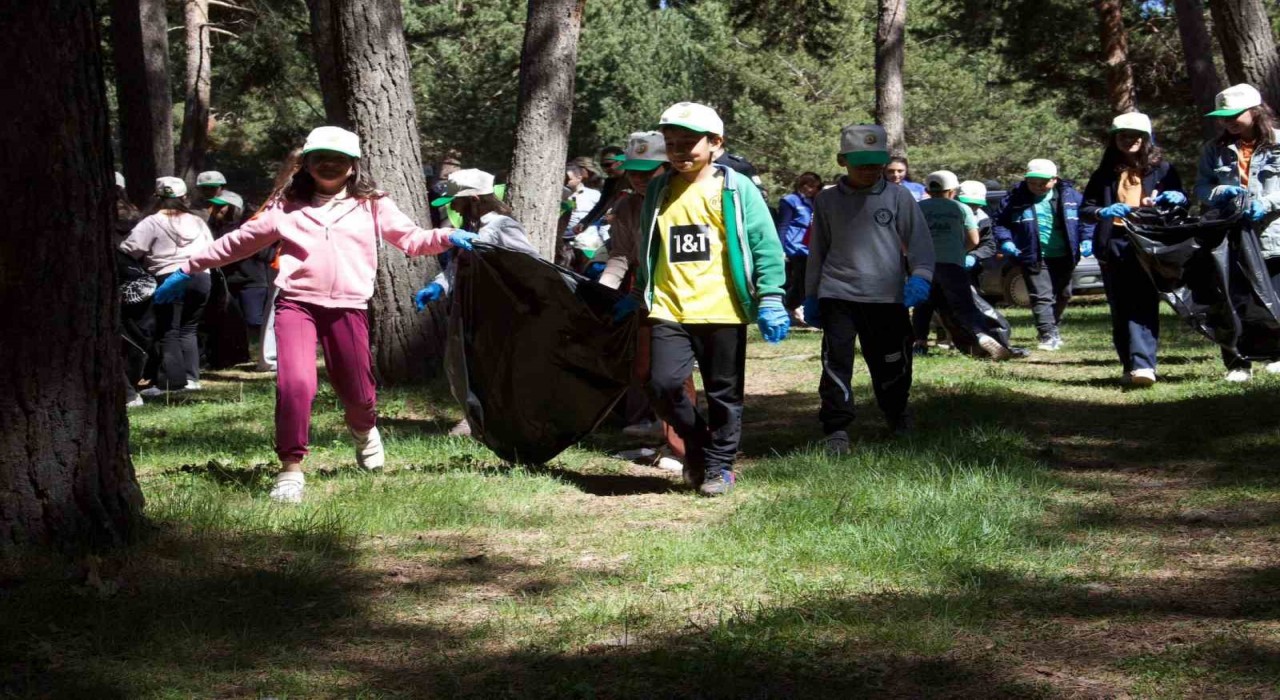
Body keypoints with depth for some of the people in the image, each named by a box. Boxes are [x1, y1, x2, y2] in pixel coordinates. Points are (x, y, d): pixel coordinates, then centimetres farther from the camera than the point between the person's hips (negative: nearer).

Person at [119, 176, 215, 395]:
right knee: (188, 329, 14)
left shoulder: (152, 223, -1)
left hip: (169, 279, -5)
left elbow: (130, 250, -9)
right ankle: (191, 376, 9)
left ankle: (171, 381, -6)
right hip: (201, 277, 5)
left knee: (169, 332, -1)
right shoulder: (197, 222, 18)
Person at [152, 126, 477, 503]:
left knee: (357, 391, 8)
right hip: (296, 302, -1)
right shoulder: (288, 208, 14)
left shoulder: (372, 206, 14)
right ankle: (291, 468, -6)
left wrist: (446, 237, -14)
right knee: (294, 383, -20)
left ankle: (364, 431, 46)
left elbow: (411, 238, 7)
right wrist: (188, 269, 19)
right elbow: (239, 242, 19)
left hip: (348, 306, 1)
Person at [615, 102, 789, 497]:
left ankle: (719, 465, 22)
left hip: (722, 311, -3)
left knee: (724, 393, 5)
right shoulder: (659, 191, 12)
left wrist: (770, 299, -10)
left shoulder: (734, 189, 0)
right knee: (663, 384, -12)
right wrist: (638, 295, 30)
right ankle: (695, 442, 14)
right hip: (669, 309, 3)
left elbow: (764, 244, -3)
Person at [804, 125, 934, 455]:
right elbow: (817, 251, 14)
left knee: (891, 361, 9)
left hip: (886, 295, 0)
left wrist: (920, 277, -15)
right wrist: (811, 297, 15)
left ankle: (896, 413, 35)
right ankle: (836, 430, -3)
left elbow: (919, 240, 2)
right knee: (836, 360, -10)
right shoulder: (827, 201, 7)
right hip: (837, 293, 0)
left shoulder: (898, 196, 3)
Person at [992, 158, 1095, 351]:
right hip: (1034, 258, -3)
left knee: (1063, 295, 16)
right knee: (1041, 296, -13)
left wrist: (1087, 240, -4)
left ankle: (1051, 327, 35)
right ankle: (1048, 335, -15)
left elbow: (1087, 218, 9)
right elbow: (999, 222, 5)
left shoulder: (1070, 195, 1)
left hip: (1064, 257, 3)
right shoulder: (1015, 199, -2)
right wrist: (1005, 241, -11)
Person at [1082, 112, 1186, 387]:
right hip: (1113, 247, 3)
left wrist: (1177, 198, -12)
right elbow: (1084, 209, 9)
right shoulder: (1105, 174, 15)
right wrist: (1103, 212, -13)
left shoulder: (1161, 169, 11)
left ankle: (1143, 364, -28)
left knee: (1144, 307, -16)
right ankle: (1129, 366, 14)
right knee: (1120, 310, 6)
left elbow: (1180, 201, 12)